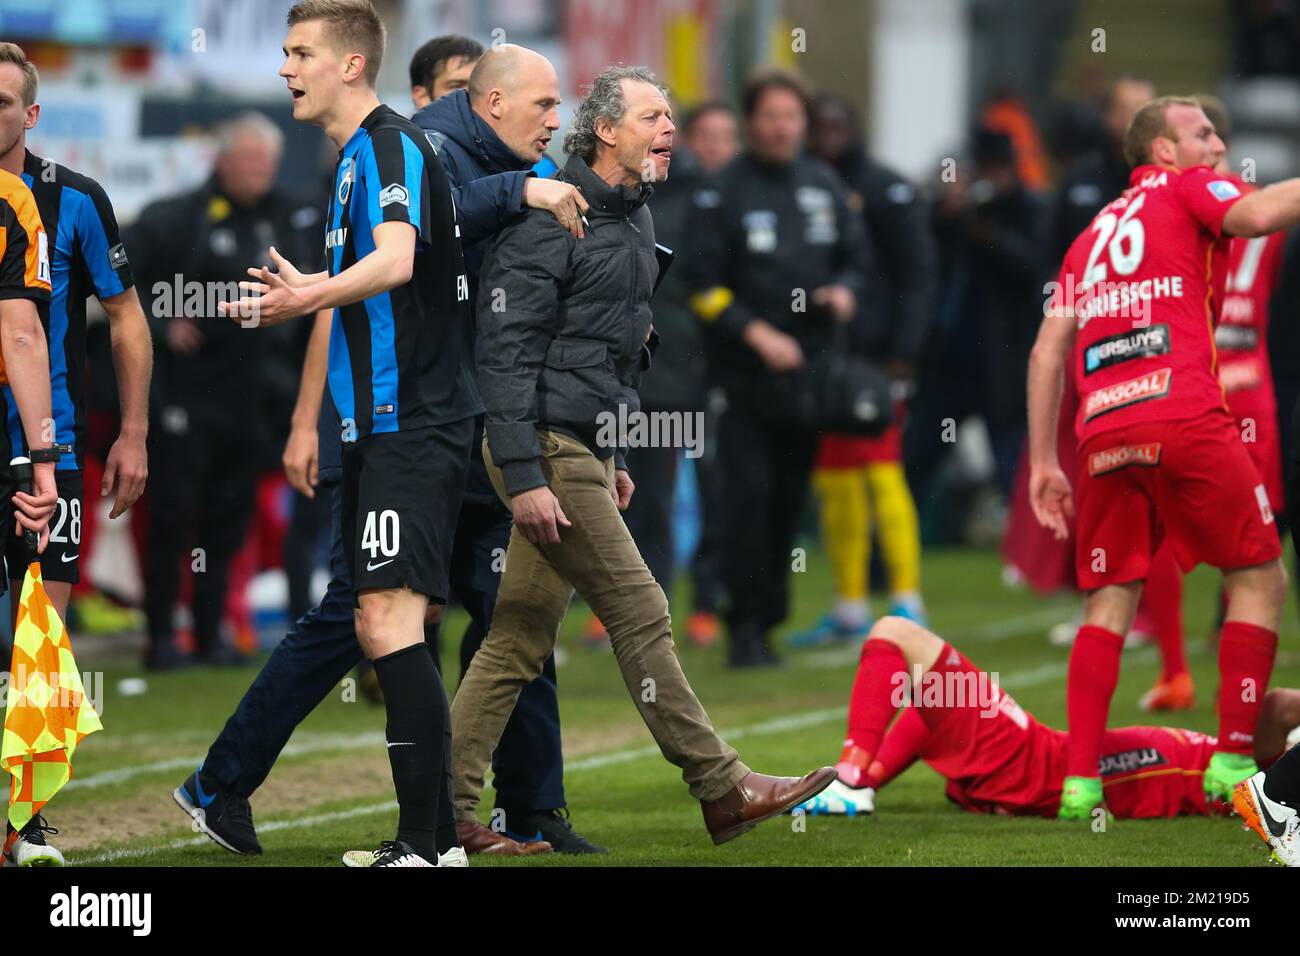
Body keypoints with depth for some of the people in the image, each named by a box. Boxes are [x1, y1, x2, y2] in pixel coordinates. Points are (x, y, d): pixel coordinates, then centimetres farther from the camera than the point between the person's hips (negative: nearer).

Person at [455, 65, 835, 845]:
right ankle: (724, 791, -4)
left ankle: (448, 809, 9)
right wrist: (524, 476, -21)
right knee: (640, 614, -7)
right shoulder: (550, 222, -14)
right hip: (546, 450, -9)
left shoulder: (634, 220, 16)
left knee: (521, 639, 8)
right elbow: (506, 352, -17)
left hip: (587, 452, 9)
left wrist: (616, 458, 24)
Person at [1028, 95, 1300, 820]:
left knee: (1111, 599, 10)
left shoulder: (1091, 238, 27)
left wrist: (1044, 461, 21)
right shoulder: (1186, 189, 10)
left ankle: (1080, 778, -1)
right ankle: (1234, 758, -2)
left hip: (1103, 434, 6)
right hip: (1183, 420, -6)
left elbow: (1048, 350, 20)